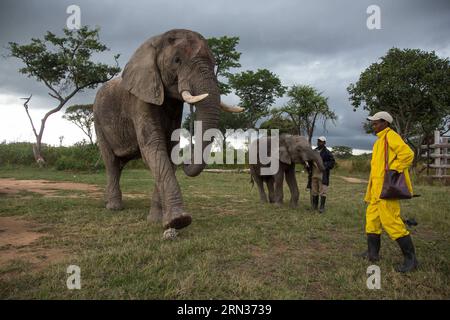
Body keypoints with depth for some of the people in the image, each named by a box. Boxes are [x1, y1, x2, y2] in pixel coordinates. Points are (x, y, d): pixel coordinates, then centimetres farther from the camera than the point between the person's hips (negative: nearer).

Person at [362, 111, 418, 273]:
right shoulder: (380, 140, 21)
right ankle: (373, 253, 22)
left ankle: (410, 259, 0)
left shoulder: (390, 136, -9)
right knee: (372, 219, 13)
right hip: (378, 188, 10)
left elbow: (407, 154, -23)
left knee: (391, 221, -10)